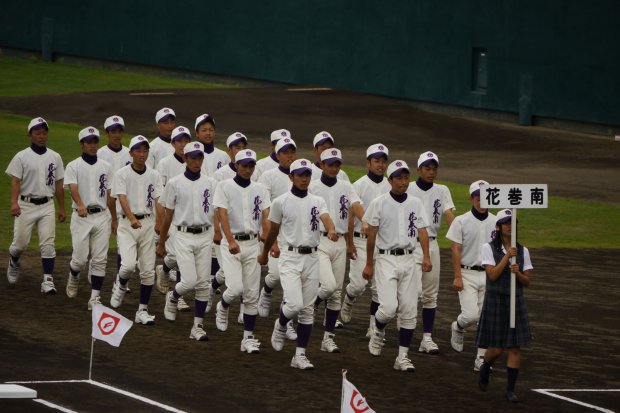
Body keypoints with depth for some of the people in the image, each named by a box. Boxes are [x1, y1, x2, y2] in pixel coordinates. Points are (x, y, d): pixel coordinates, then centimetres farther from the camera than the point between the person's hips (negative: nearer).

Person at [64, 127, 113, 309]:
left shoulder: (106, 167, 11)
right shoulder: (74, 166, -1)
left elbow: (110, 194, 14)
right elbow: (73, 188, -17)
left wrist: (113, 218, 11)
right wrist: (80, 205, -36)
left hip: (102, 216, 3)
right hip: (81, 217, -3)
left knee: (100, 259, -2)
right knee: (80, 258, -4)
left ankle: (95, 298, 0)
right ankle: (73, 277, 31)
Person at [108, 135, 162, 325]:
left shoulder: (154, 175, 8)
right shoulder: (122, 174, -3)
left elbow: (158, 202, 2)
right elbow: (122, 199, -14)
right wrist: (132, 219, -32)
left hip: (148, 222, 3)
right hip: (128, 223, -3)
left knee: (148, 270, 1)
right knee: (129, 264, -18)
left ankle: (142, 310, 9)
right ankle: (120, 285, 17)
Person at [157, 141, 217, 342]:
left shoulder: (211, 184, 6)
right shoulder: (175, 183, 0)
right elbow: (167, 215, 6)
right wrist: (161, 242, 8)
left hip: (205, 236, 2)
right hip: (183, 236, -2)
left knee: (203, 283, 1)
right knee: (190, 280, -13)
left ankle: (198, 327, 8)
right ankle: (172, 297, 21)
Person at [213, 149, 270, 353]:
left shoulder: (259, 189, 9)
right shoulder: (225, 187, -2)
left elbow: (265, 217, 2)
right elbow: (222, 214, -12)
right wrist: (231, 241, -26)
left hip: (252, 243, 3)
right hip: (231, 243, -3)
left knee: (252, 294, 2)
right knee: (236, 288, -15)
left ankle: (248, 337, 8)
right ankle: (222, 307, 19)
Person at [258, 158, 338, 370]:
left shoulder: (317, 201, 7)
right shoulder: (281, 202, -1)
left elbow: (326, 218, -13)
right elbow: (273, 231, 11)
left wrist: (331, 230, -36)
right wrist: (264, 253, 22)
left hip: (311, 258, 3)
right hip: (289, 257, -3)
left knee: (307, 309, 4)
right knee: (295, 304, -18)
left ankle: (300, 355, 9)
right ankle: (280, 326, 17)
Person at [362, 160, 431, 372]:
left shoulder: (415, 204, 8)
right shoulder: (379, 203, -3)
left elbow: (422, 230, 2)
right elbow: (372, 235, 1)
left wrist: (426, 256, -13)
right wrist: (369, 264, 2)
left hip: (408, 260, 4)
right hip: (386, 259, -4)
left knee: (409, 311, 1)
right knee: (389, 307, -16)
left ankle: (403, 357, 7)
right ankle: (378, 331, 18)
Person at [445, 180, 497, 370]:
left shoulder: (496, 223, 7)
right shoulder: (461, 222, -3)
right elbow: (456, 250, -5)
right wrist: (458, 277, -12)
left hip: (489, 275, 3)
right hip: (467, 274, -3)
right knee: (471, 315, -14)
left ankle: (481, 359, 4)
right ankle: (458, 328, 21)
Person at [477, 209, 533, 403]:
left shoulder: (522, 251, 7)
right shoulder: (489, 248, -3)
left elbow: (527, 281, 6)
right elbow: (492, 275, -13)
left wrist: (518, 273, -14)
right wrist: (507, 256, -17)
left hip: (516, 301, 3)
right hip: (495, 300, -3)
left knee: (515, 347, -3)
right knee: (496, 348, -1)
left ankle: (510, 389, 3)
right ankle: (485, 368, 33)